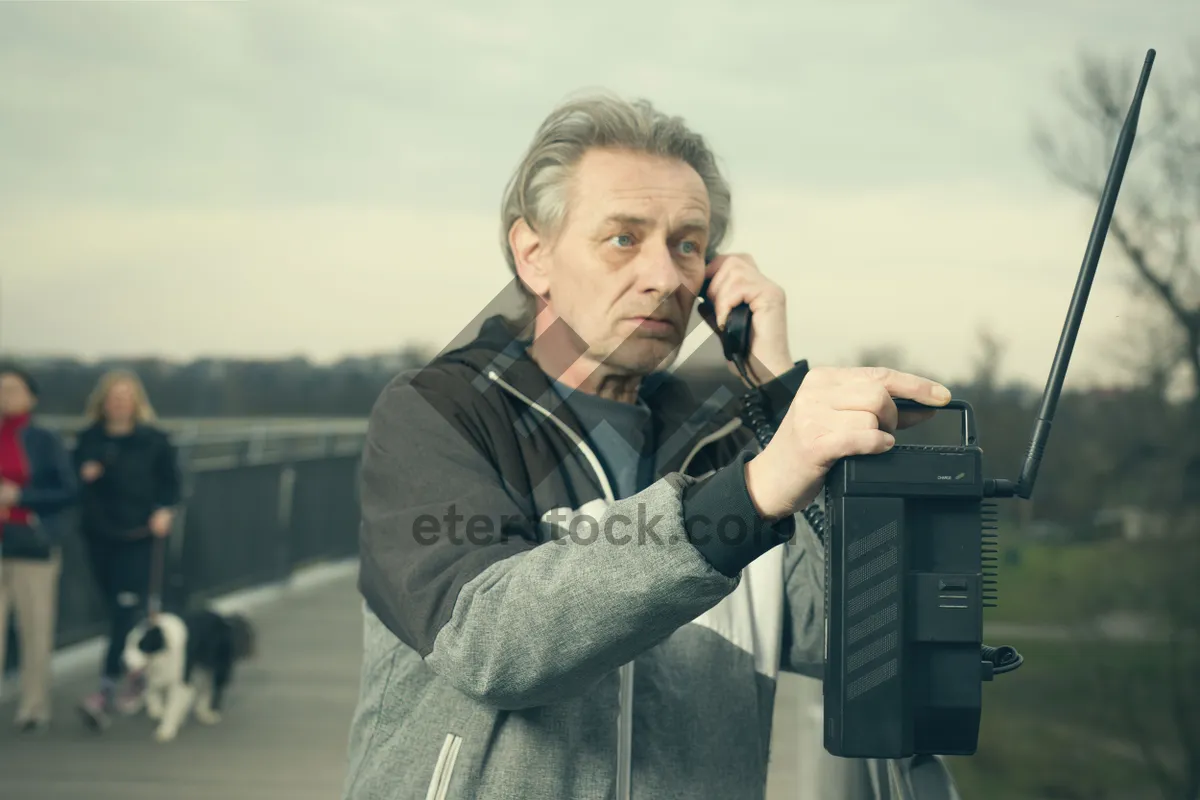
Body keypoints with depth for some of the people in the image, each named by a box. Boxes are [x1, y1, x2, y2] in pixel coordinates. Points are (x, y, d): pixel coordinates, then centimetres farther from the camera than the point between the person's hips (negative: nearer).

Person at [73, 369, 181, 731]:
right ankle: (134, 674, 30)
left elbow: (171, 482, 4)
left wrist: (164, 510, -12)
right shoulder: (88, 439, 5)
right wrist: (84, 475, -10)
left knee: (127, 610, -12)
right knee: (118, 609, 10)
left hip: (140, 537, -3)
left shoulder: (154, 440, -2)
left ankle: (107, 690, -17)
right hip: (99, 536, 4)